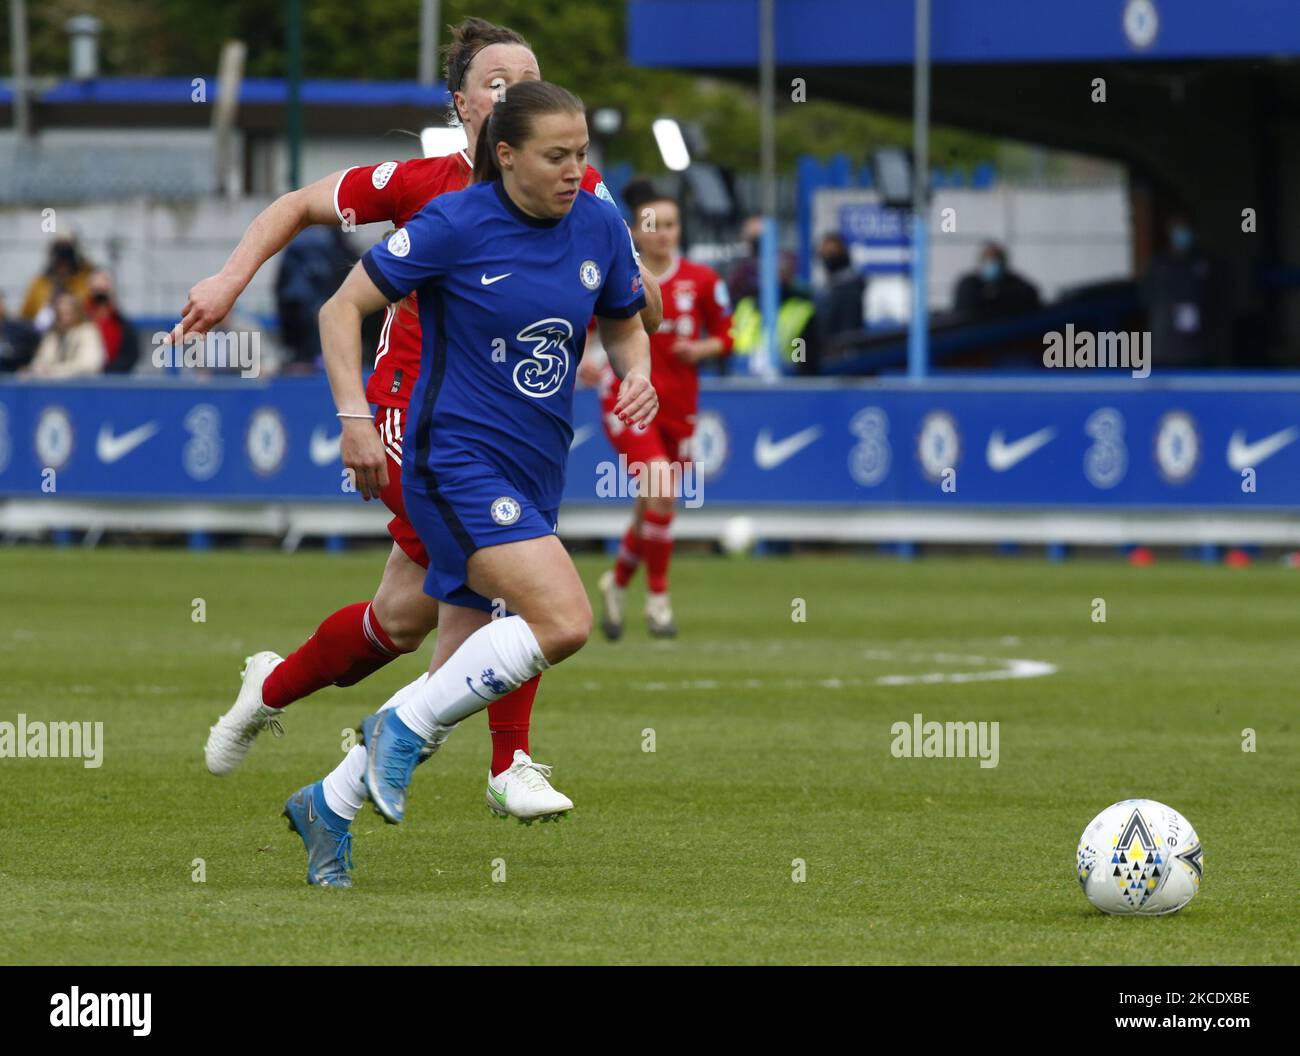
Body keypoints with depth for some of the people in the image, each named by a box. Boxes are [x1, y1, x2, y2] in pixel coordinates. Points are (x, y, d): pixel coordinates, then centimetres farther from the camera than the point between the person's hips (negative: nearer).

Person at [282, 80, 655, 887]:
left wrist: (638, 374, -2)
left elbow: (625, 326, 20)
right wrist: (355, 417, -16)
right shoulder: (456, 225, -11)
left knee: (459, 686, 6)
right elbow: (344, 308, -5)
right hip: (458, 458, -6)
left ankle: (330, 804, 22)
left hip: (533, 476, 6)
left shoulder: (599, 228, 4)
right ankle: (405, 725, -9)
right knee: (564, 620, -25)